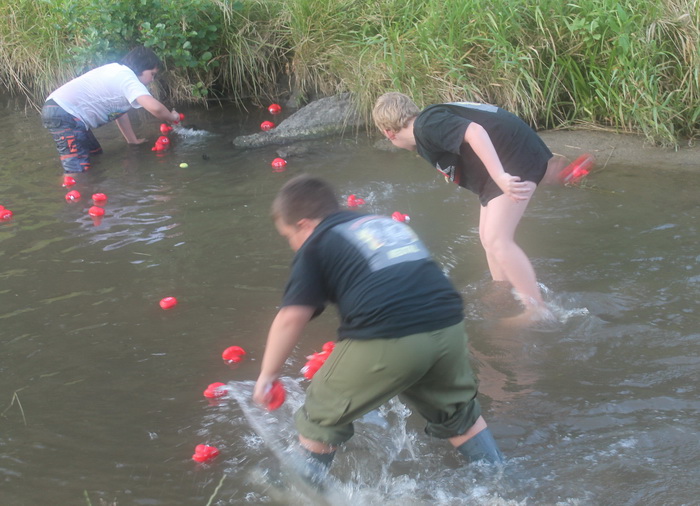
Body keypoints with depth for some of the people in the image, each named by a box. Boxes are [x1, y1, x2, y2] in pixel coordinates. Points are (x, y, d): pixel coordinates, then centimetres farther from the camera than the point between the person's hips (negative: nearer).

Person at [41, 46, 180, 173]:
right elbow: (154, 107, -23)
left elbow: (120, 112, 28)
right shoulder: (128, 79, -11)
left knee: (96, 154, 21)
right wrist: (171, 117, -3)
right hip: (64, 114, -11)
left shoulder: (119, 72, 19)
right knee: (77, 169, -18)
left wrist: (133, 141, 32)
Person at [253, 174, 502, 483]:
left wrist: (268, 374, 13)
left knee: (321, 416, 16)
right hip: (448, 327, 6)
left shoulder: (315, 246, 12)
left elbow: (291, 318, 2)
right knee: (459, 412, 31)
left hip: (387, 340, -6)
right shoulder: (387, 223, 30)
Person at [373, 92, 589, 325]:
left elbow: (474, 132, -30)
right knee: (488, 237, 15)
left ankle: (538, 312, -11)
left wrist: (500, 176, -37)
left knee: (496, 240, -14)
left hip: (516, 156, -11)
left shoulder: (427, 126, -15)